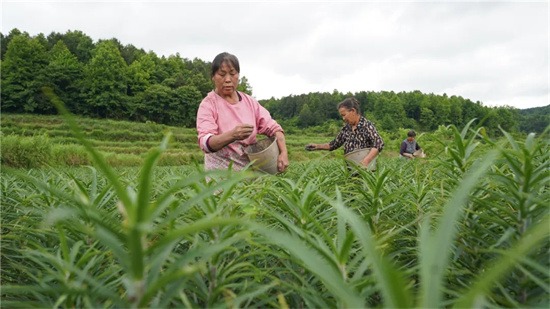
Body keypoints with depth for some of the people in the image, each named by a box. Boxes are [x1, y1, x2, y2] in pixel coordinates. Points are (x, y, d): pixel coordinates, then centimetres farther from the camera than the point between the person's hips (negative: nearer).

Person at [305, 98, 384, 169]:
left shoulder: (367, 125, -8)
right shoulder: (346, 128, 11)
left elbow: (379, 144, -18)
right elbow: (335, 143, 19)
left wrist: (366, 161, -29)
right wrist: (317, 146, 6)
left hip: (365, 169, -5)